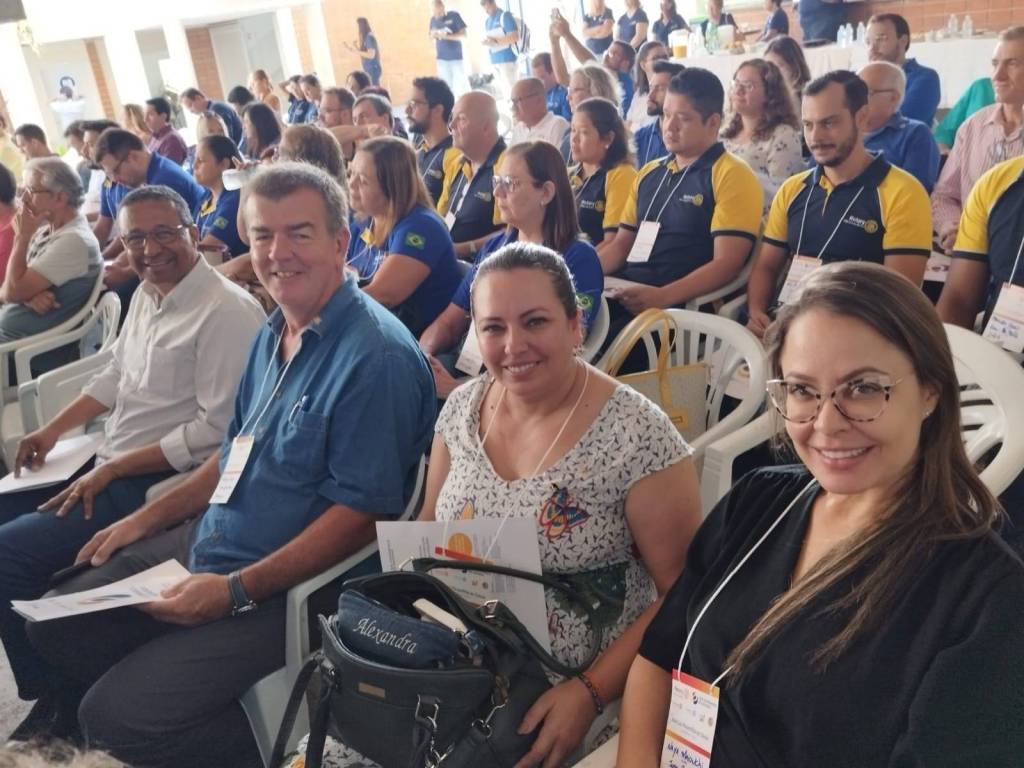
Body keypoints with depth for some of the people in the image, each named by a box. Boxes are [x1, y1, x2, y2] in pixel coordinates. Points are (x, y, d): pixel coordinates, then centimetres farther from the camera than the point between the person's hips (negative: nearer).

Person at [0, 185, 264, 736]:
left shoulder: (228, 312, -19)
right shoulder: (147, 294, 11)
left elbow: (217, 429, -24)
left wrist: (110, 471, -20)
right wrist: (54, 429, 12)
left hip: (157, 485, -10)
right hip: (105, 466, 10)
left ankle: (54, 702, 6)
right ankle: (47, 681, 23)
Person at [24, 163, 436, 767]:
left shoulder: (377, 355, -22)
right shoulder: (273, 334, 8)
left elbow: (363, 511, -24)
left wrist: (237, 592, -23)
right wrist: (148, 518, 15)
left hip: (289, 583, -9)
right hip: (205, 543, 9)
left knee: (119, 716, -15)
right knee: (55, 629, 13)